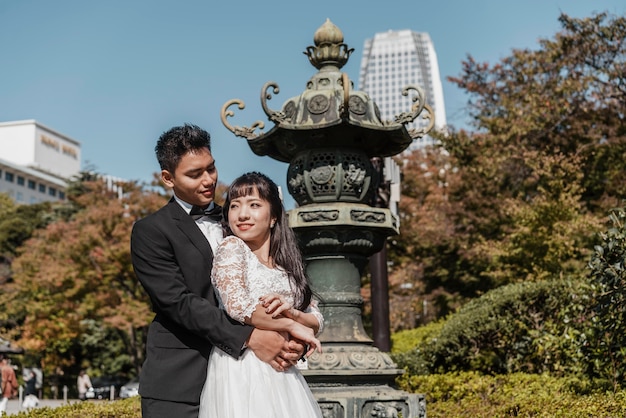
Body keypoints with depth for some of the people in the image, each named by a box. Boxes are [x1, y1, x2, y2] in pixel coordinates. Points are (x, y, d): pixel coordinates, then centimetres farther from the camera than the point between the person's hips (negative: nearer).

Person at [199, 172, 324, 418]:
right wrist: (291, 325, -9)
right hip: (241, 370, -5)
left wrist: (290, 312, -12)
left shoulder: (287, 263, 13)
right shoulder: (231, 247, -2)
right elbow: (237, 305, -18)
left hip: (282, 373, 5)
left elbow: (317, 322, 8)